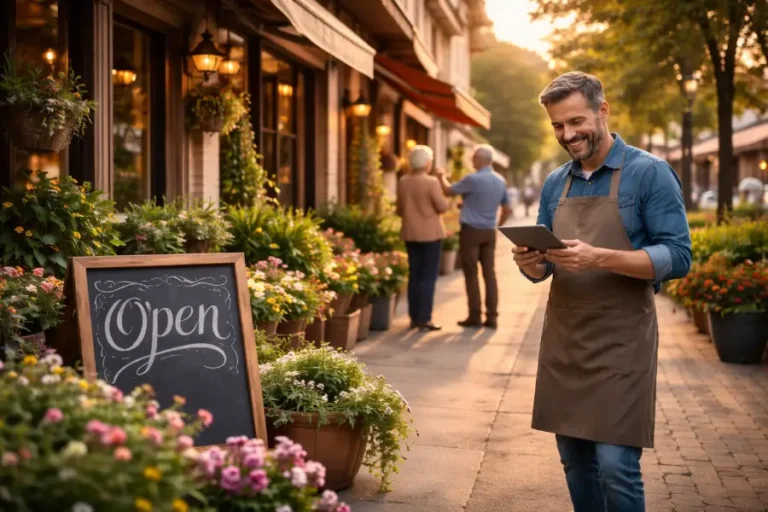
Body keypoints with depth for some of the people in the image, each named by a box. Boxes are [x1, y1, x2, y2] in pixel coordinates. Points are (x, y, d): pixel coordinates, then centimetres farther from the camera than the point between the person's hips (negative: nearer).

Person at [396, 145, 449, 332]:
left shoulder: (402, 182, 1)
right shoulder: (432, 182, -16)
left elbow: (400, 209, 9)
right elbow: (442, 207, -13)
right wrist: (445, 198, 7)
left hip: (410, 233, 5)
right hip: (430, 233, -5)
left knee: (414, 275, 12)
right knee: (429, 277, -1)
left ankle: (414, 317, 15)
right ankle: (424, 319, -3)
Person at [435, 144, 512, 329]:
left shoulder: (473, 179, -15)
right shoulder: (500, 181, 7)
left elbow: (448, 190, -3)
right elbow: (507, 209, 14)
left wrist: (442, 177, 16)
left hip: (471, 231, -6)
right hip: (489, 232, 6)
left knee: (471, 274, 1)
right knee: (489, 273, 5)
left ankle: (475, 316, 3)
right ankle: (491, 316, 4)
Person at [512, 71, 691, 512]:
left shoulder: (649, 174, -7)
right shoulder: (555, 184, 11)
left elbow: (678, 257, -14)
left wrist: (600, 258, -27)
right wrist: (530, 263, -10)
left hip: (620, 341, -5)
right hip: (563, 339, 6)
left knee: (616, 465, -7)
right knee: (575, 460, 11)